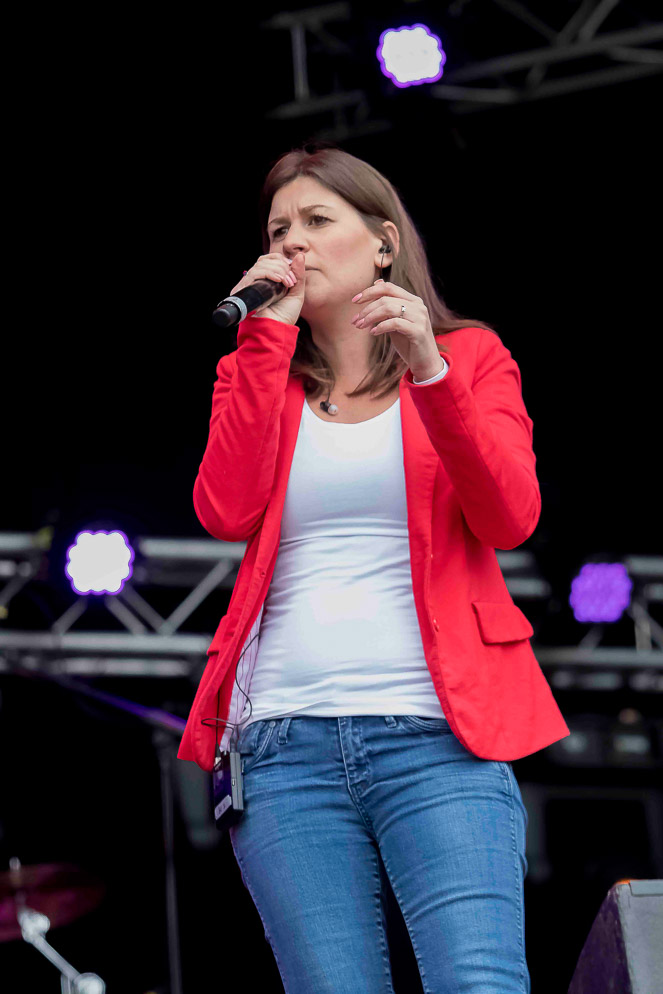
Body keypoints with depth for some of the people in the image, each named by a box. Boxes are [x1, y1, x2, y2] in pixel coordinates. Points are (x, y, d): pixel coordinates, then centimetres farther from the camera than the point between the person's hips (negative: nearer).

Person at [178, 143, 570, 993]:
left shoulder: (470, 356, 14)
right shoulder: (257, 376, 19)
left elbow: (511, 518, -3)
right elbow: (225, 510, -1)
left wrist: (432, 373, -14)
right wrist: (268, 336, 2)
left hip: (435, 733, -2)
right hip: (284, 740, 2)